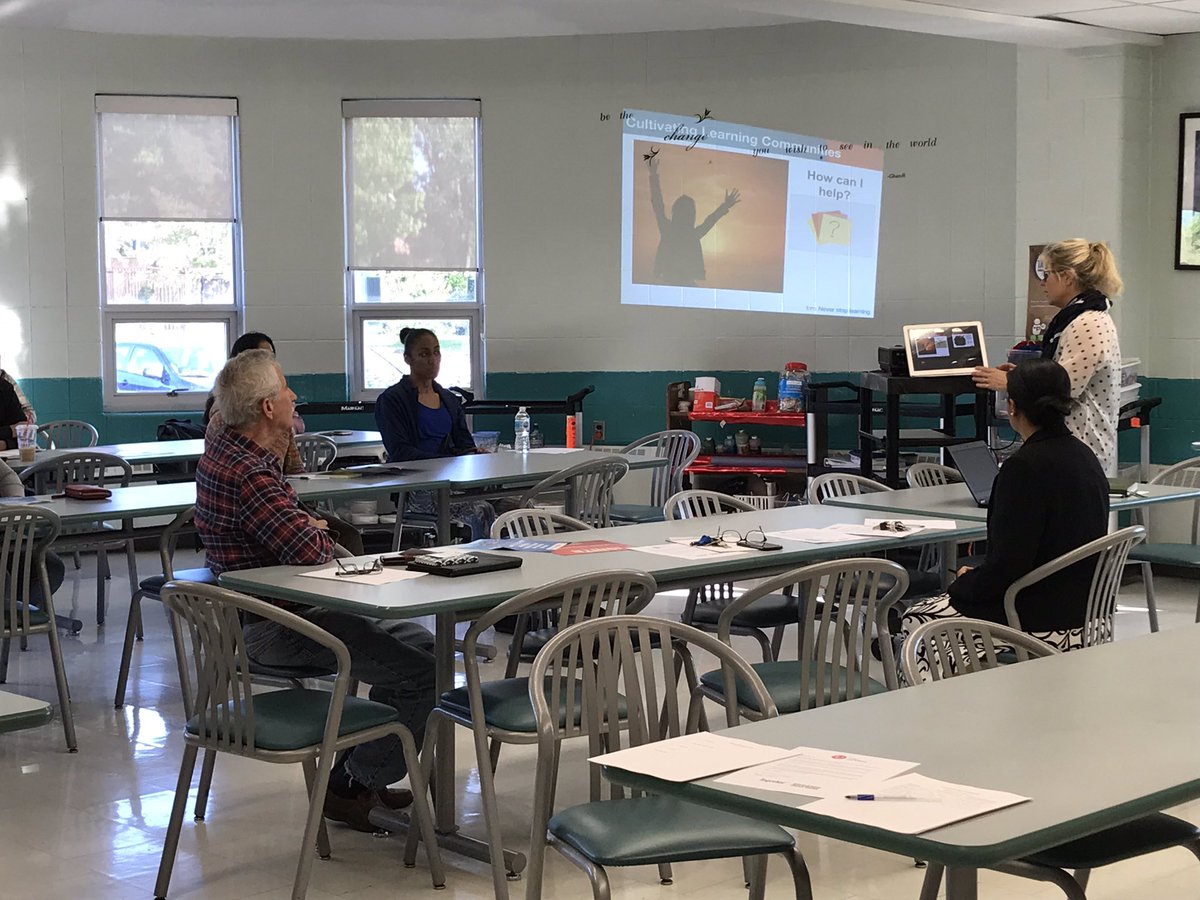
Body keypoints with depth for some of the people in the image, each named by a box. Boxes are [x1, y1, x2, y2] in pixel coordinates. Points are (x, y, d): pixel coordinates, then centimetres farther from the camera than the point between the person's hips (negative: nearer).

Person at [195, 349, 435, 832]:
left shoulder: (223, 449, 9)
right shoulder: (246, 474, -25)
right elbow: (308, 551, -31)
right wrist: (319, 531, -8)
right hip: (274, 627, -11)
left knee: (415, 641, 18)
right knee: (423, 667, -18)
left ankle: (358, 770, 20)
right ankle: (351, 787, -3)